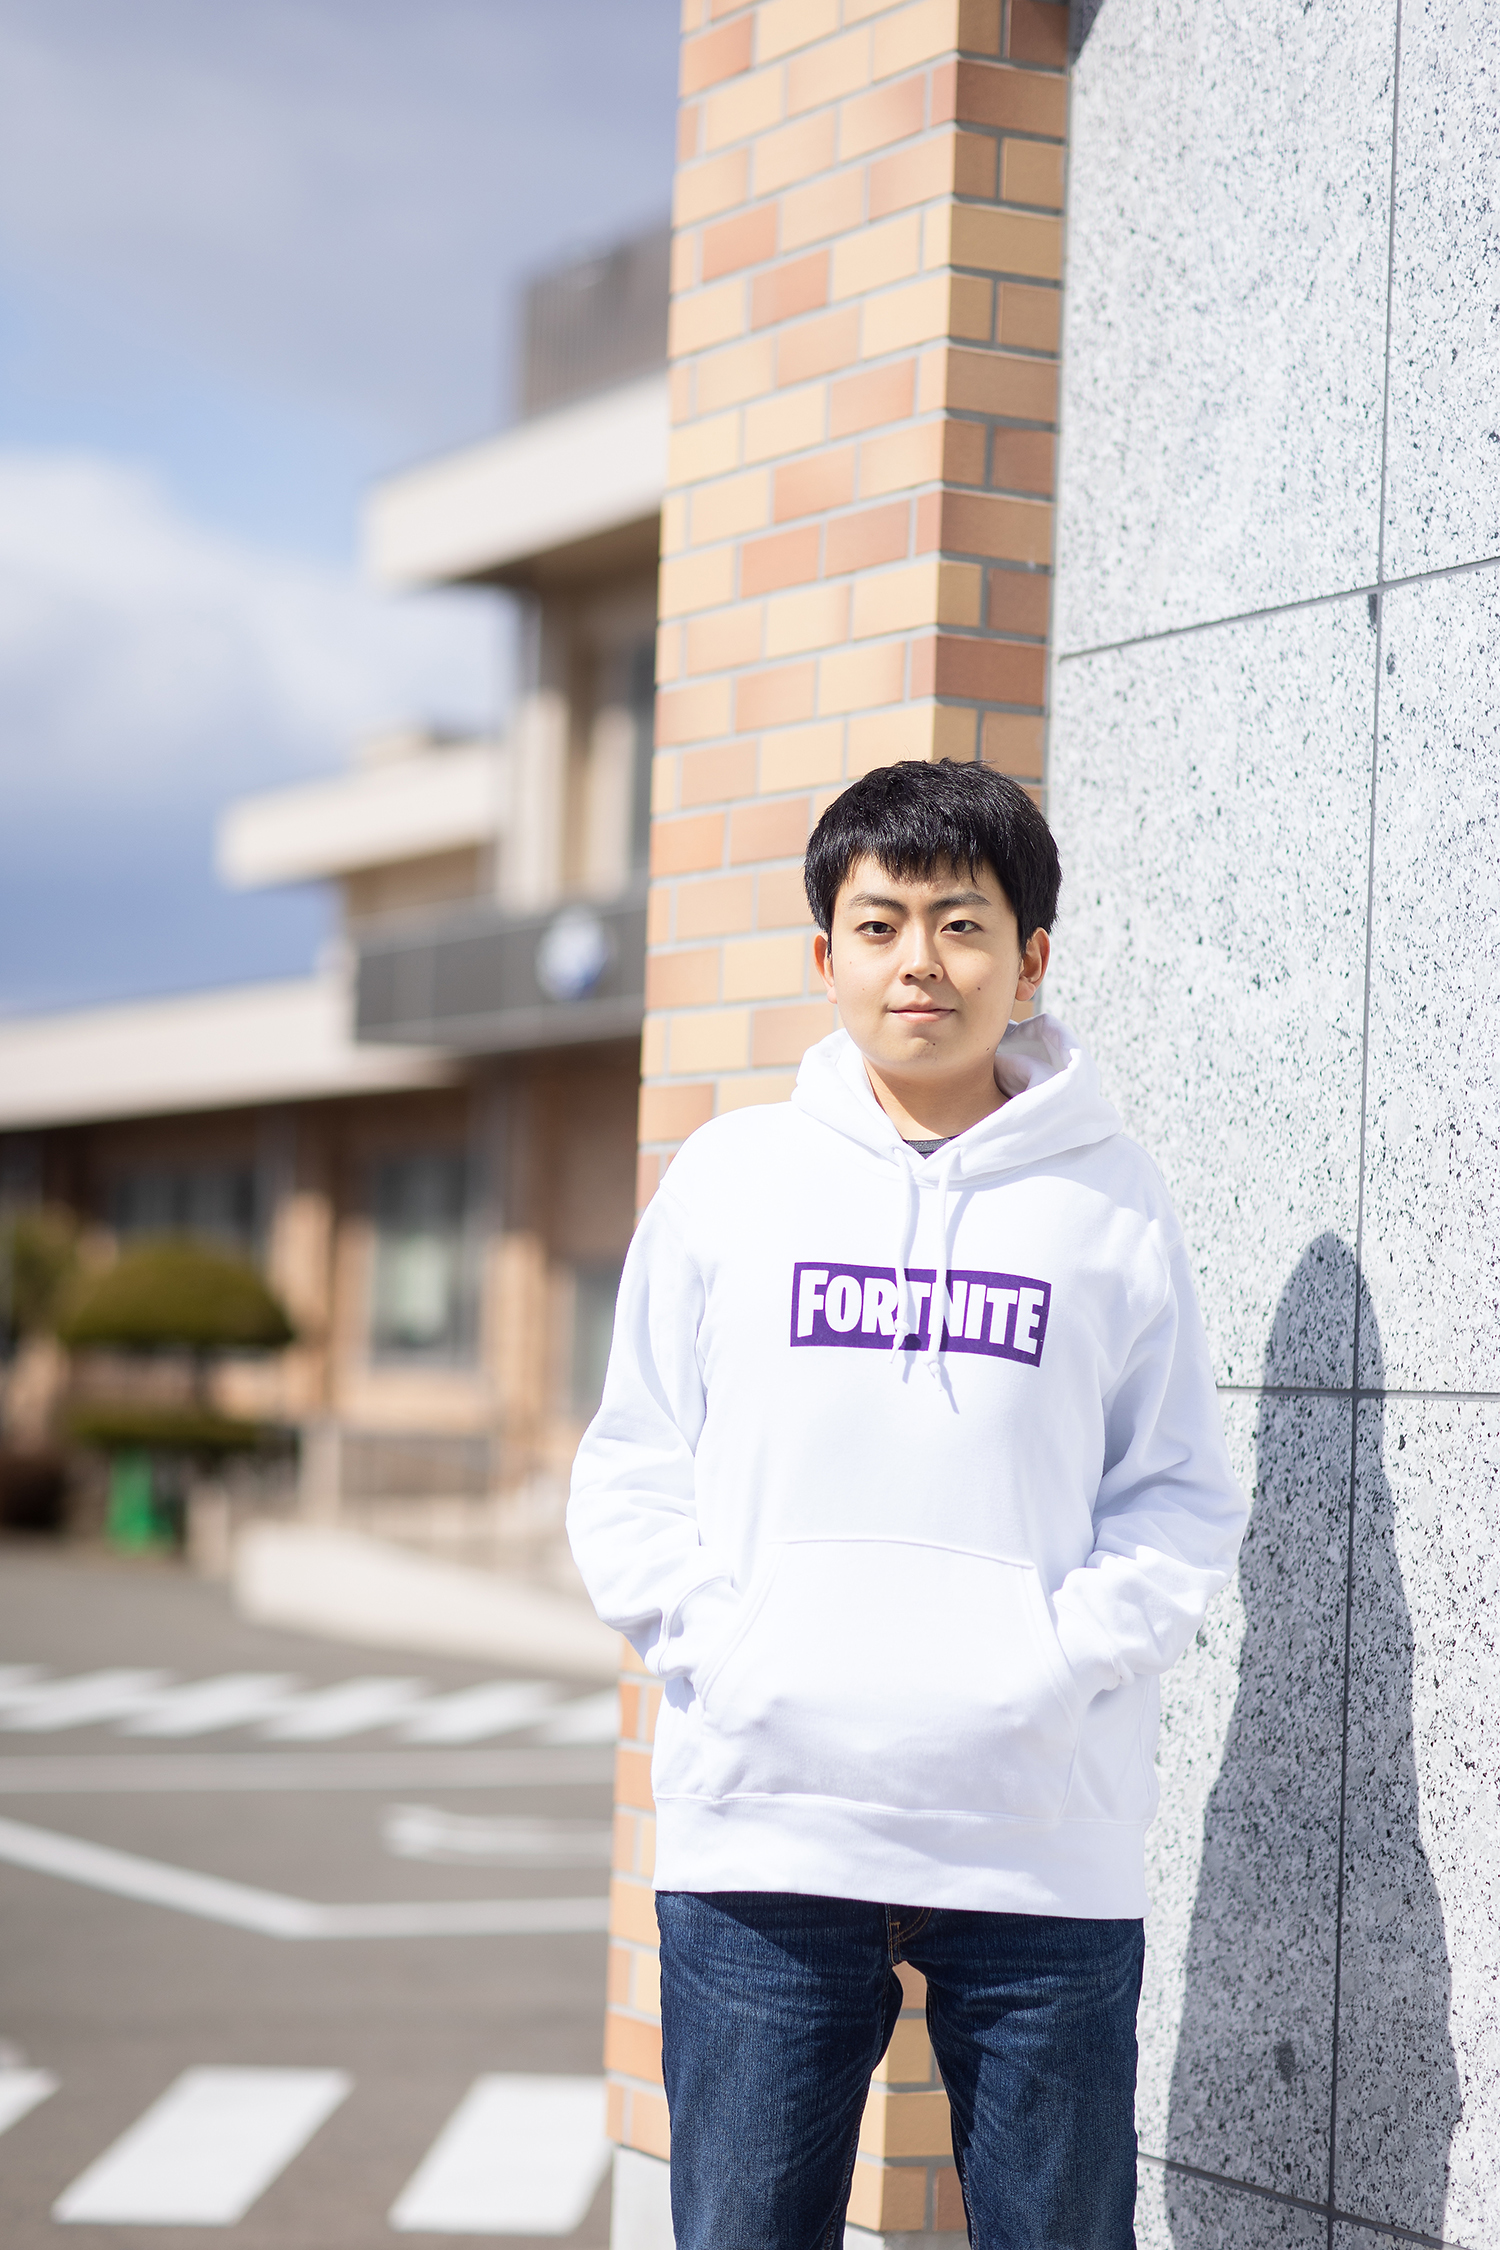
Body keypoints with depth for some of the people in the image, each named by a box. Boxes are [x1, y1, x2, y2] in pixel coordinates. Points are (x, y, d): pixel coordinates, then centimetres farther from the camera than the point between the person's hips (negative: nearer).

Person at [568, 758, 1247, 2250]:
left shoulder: (1113, 1203, 5)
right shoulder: (728, 1178, 7)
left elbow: (1179, 1505, 5)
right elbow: (631, 1477, 9)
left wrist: (1064, 1663, -10)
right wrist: (720, 1652, -6)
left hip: (1045, 1838, 0)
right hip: (758, 1820, 1)